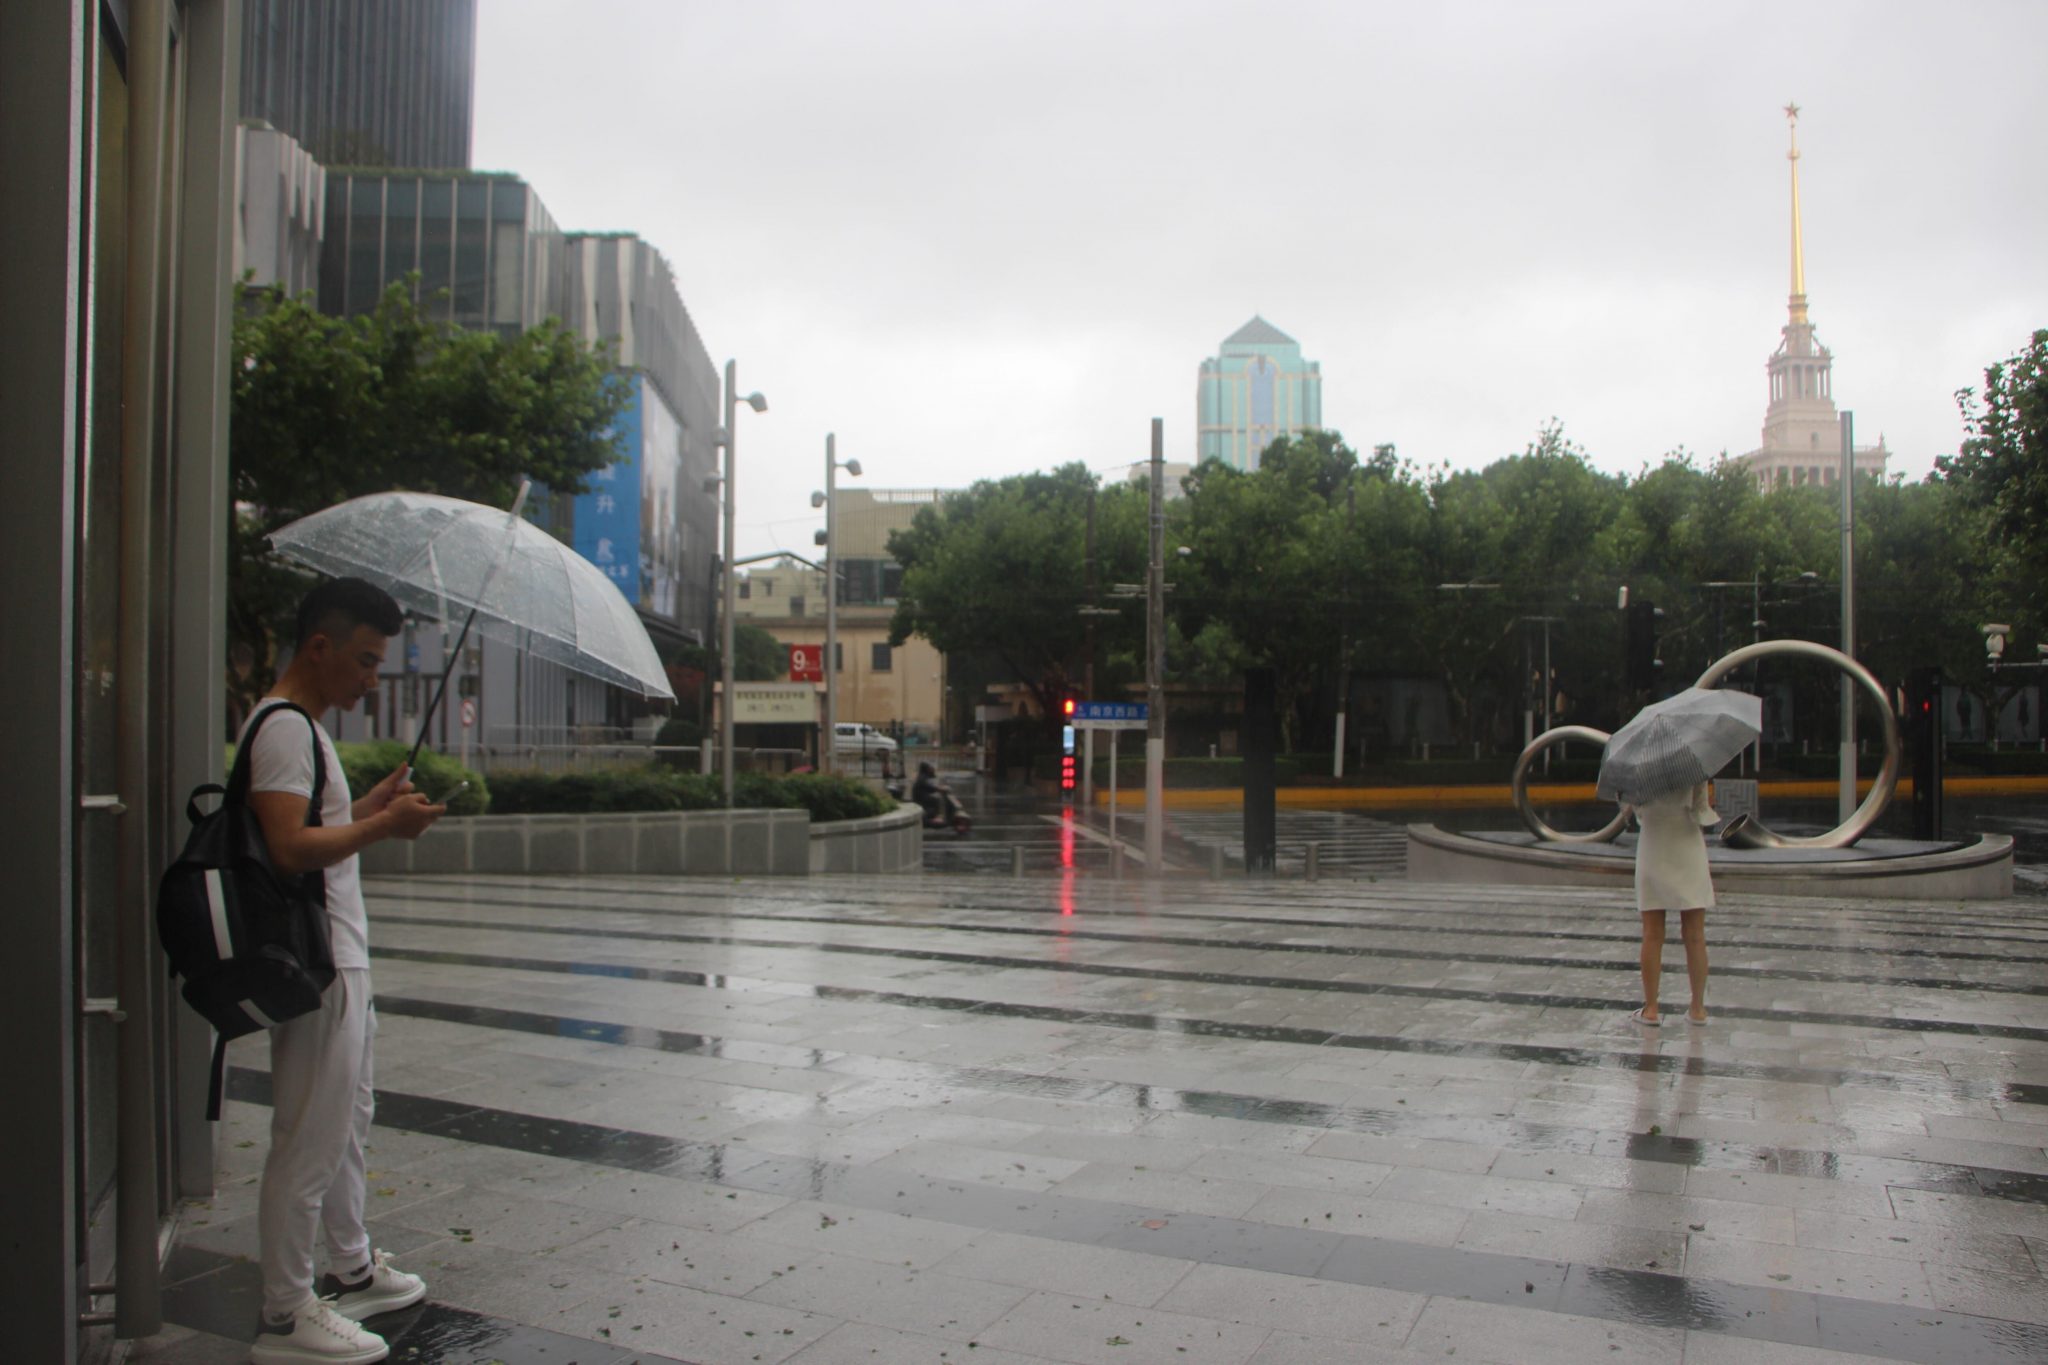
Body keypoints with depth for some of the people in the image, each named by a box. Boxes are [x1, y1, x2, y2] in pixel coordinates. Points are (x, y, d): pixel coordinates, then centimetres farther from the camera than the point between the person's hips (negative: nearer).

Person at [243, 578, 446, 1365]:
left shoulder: (306, 725, 16)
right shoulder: (285, 727, -17)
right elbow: (290, 847, -26)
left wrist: (371, 804, 12)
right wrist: (384, 826, -18)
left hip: (340, 959, 11)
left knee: (347, 1123, 21)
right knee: (309, 1139, -1)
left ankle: (353, 1271, 35)